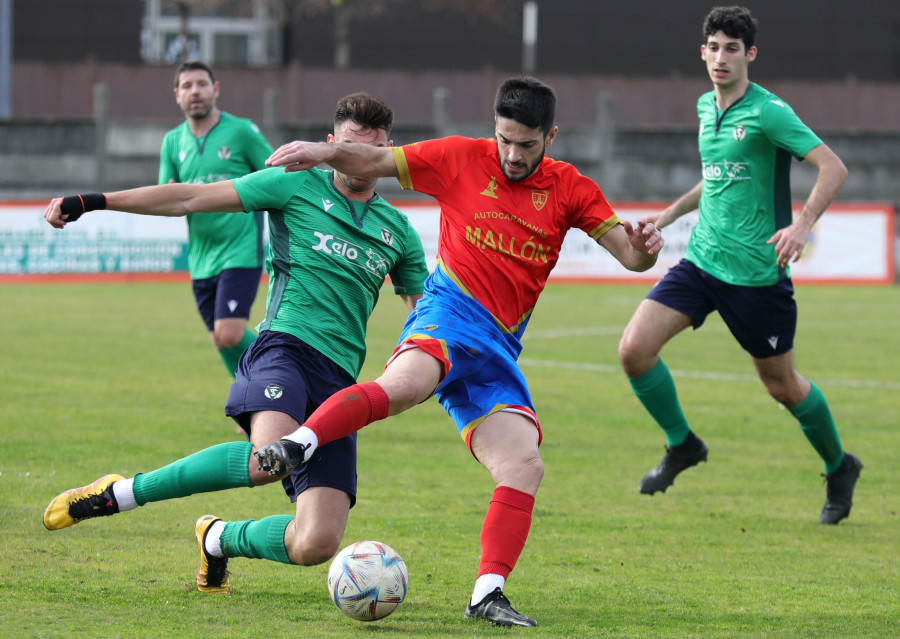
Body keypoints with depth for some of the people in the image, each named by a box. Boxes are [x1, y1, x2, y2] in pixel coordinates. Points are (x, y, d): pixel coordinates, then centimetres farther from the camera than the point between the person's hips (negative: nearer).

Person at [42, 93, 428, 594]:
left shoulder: (397, 231, 18)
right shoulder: (299, 186, 7)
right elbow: (191, 198, 4)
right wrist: (92, 202, -1)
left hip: (340, 380, 4)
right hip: (286, 345, -4)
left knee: (316, 545, -11)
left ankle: (221, 538, 23)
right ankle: (121, 493, -19)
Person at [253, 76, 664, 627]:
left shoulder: (570, 189, 12)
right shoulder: (462, 159, 6)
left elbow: (630, 255, 7)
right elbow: (374, 163, 8)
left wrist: (644, 249, -17)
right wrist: (325, 152, -12)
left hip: (498, 349, 4)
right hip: (452, 313, -4)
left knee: (525, 467, -13)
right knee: (406, 384, -39)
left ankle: (487, 595, -11)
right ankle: (294, 447, -49)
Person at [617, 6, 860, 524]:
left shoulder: (768, 112, -14)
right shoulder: (706, 107, 9)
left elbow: (834, 168, -20)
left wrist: (803, 224, -32)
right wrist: (675, 211, 23)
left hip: (757, 272, -6)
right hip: (702, 261, 6)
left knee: (782, 385, 7)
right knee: (635, 348, -10)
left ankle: (839, 466, 33)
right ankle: (682, 444, 12)